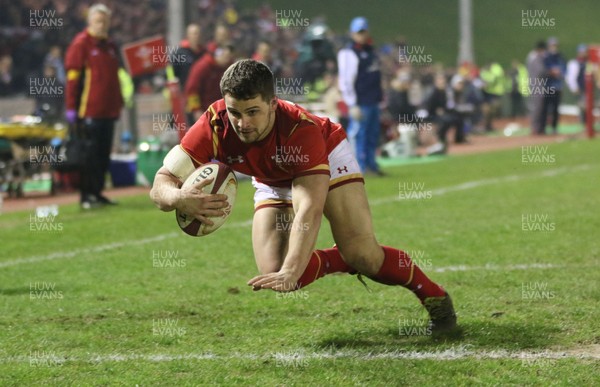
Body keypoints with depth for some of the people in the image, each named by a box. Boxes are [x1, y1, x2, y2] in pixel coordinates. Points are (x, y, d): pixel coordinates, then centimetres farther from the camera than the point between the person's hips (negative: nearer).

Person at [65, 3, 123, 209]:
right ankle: (87, 195, -2)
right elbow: (72, 77, -10)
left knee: (104, 155, 9)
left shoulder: (110, 46, 17)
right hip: (89, 111, -7)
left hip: (108, 111, 7)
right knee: (90, 155, -7)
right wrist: (71, 107, -14)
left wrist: (118, 103, 21)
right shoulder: (81, 44, -6)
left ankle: (97, 192, 16)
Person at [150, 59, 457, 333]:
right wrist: (180, 198, -61)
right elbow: (161, 184, -35)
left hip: (327, 158, -4)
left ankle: (433, 295, 4)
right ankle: (342, 261, 15)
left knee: (362, 253, -23)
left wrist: (290, 273, -61)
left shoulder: (302, 129, -42)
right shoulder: (214, 126, -34)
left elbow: (310, 209, -49)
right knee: (274, 275, -16)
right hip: (273, 183, 4)